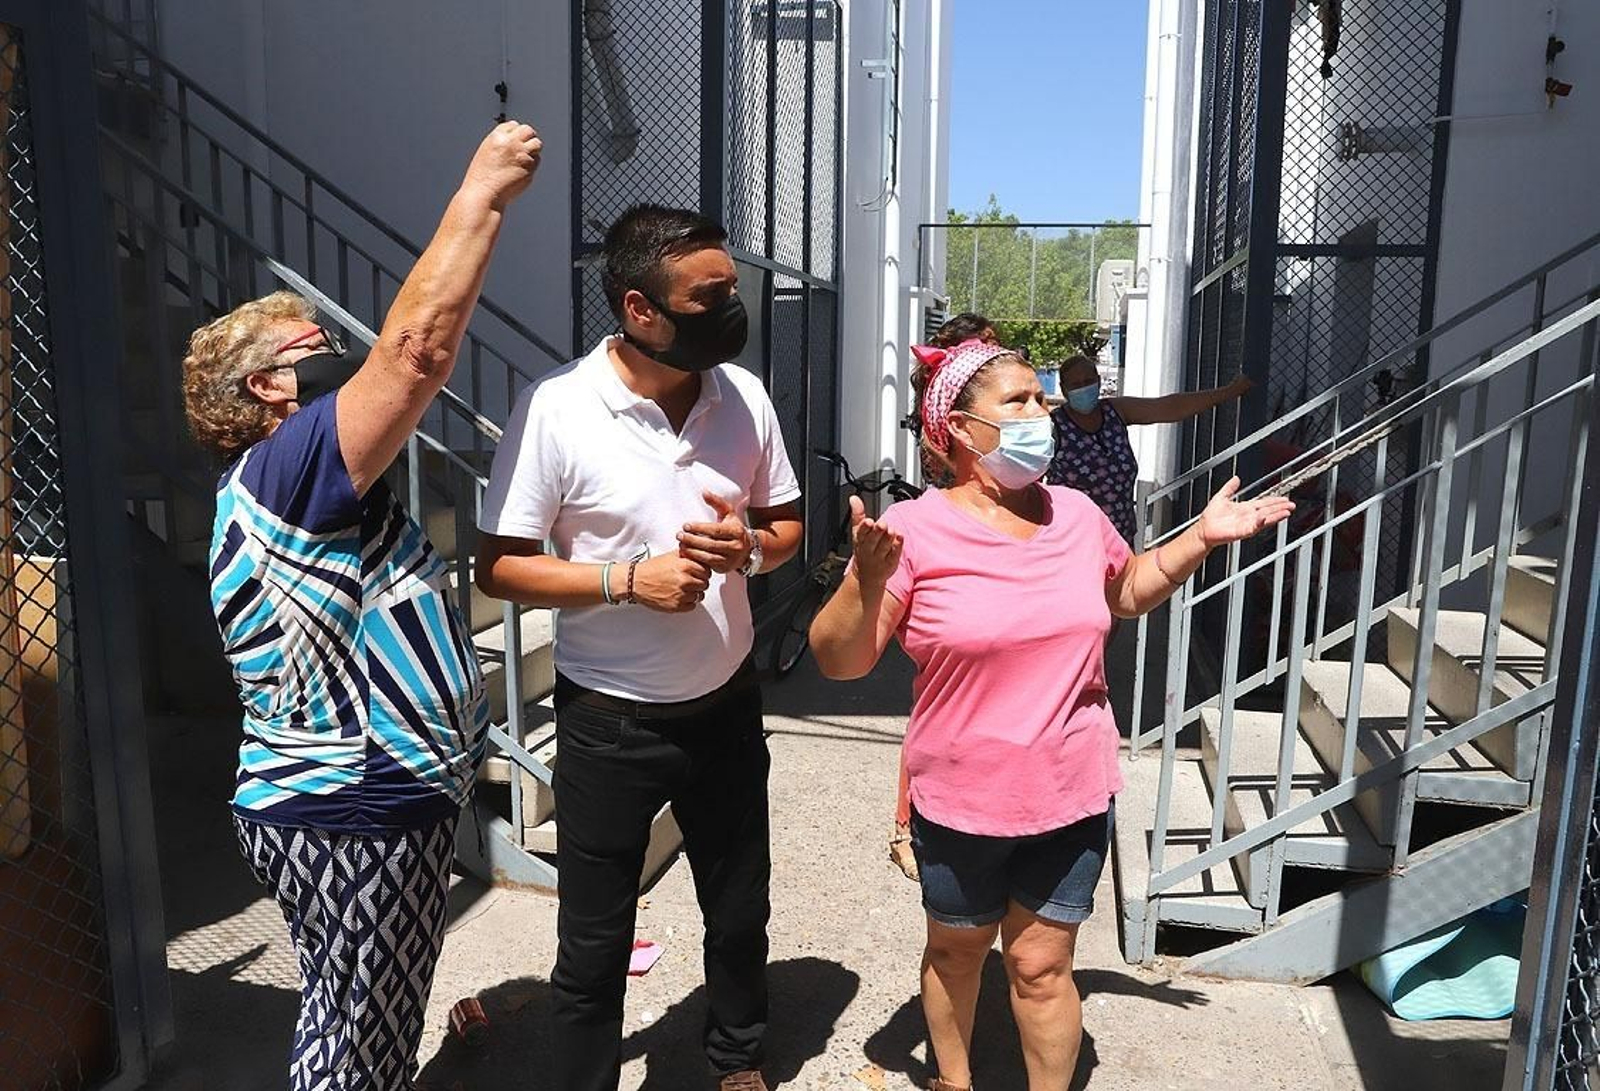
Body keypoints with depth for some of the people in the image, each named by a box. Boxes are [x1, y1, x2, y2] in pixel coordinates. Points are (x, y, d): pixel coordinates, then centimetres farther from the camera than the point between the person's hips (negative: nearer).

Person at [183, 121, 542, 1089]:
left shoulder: (306, 487, 15)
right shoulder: (285, 467, -18)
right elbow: (418, 347, -23)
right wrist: (484, 190, -19)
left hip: (376, 802, 10)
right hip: (352, 819, -10)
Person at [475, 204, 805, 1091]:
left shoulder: (744, 395, -5)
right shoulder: (555, 410, -18)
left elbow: (788, 525, 6)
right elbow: (499, 567, -12)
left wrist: (747, 546, -16)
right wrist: (625, 578, -25)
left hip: (725, 704, 4)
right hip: (608, 721, -4)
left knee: (740, 914, 22)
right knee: (594, 942, 12)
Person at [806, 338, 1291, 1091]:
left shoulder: (1078, 515, -1)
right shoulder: (916, 530, -16)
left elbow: (1128, 592, 19)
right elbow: (839, 662, -15)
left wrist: (1202, 537, 6)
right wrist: (866, 583, -33)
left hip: (1072, 795, 2)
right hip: (960, 801, -2)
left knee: (1041, 965, 12)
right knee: (954, 952, 20)